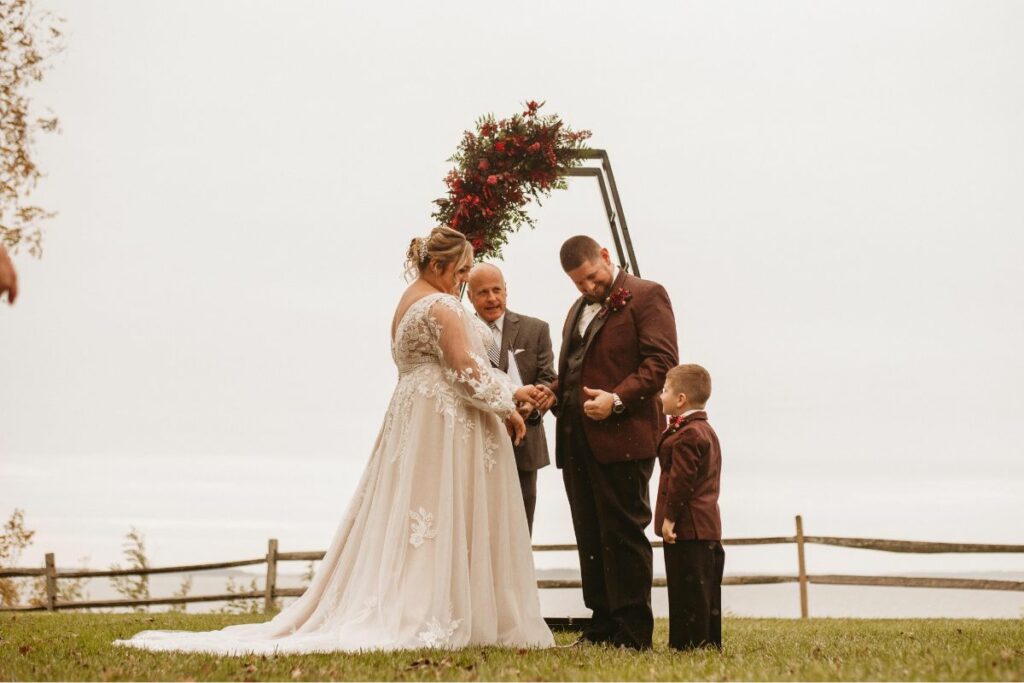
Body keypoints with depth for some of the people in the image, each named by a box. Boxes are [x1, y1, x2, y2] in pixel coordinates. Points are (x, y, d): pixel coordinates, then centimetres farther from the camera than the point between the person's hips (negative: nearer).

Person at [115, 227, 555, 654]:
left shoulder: (409, 303, 19)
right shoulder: (441, 307, -13)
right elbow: (468, 372, -18)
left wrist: (510, 392, 19)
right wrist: (505, 409, -5)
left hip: (413, 420, 10)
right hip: (448, 426, -9)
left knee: (407, 522, 8)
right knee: (447, 521, -7)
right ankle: (427, 619, -7)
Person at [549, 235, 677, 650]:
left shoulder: (646, 296, -1)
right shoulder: (578, 310, 24)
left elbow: (662, 360, -10)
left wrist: (617, 398, -20)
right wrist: (553, 392, 9)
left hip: (622, 435, -8)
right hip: (576, 440, 8)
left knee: (623, 533, -6)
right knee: (590, 536, 7)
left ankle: (633, 632, -3)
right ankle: (603, 624, 12)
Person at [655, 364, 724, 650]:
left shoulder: (686, 435, -16)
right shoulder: (706, 430, 18)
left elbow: (681, 479, -21)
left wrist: (669, 516, -20)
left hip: (688, 526, -11)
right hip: (707, 524, 11)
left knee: (689, 588, -7)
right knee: (705, 588, 13)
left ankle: (690, 642, -5)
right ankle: (709, 641, 18)